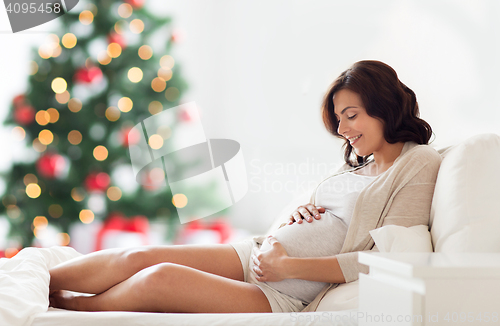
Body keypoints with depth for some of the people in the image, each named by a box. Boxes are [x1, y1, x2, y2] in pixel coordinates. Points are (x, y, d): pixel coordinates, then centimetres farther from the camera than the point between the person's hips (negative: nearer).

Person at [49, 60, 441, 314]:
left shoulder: (419, 163, -5)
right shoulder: (358, 161, 20)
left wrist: (288, 265, -16)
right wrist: (299, 213, 3)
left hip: (291, 301, -8)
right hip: (259, 254, 8)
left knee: (162, 278, -21)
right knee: (140, 257, -9)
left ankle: (67, 304, -2)